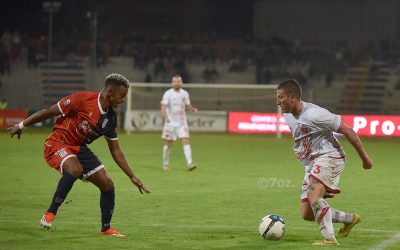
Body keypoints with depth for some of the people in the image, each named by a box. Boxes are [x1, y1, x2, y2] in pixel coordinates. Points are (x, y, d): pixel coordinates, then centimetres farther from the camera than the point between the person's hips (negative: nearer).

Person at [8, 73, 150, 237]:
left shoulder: (111, 118, 0)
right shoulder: (83, 100, -21)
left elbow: (115, 151, 8)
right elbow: (49, 112, -12)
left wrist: (132, 177, 5)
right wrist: (22, 125, -4)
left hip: (79, 148, 7)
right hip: (57, 144, -7)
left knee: (107, 186, -1)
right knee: (75, 169, -37)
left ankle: (106, 228, 19)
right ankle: (50, 214, -24)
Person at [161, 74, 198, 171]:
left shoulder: (184, 93, 7)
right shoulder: (168, 93, -7)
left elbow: (188, 105, 19)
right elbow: (163, 107, -14)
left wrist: (192, 109, -5)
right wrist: (166, 118, -32)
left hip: (182, 123, 2)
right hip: (171, 123, -2)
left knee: (185, 141, -12)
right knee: (168, 143, 6)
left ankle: (189, 163, -20)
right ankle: (165, 163, 24)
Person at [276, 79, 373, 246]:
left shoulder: (314, 114, -22)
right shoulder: (288, 115, 3)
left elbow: (347, 131, -15)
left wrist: (364, 157, -9)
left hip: (329, 157, -9)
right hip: (312, 164, 9)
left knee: (313, 195, -33)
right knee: (306, 214, 5)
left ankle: (329, 239, -26)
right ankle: (350, 219, 25)